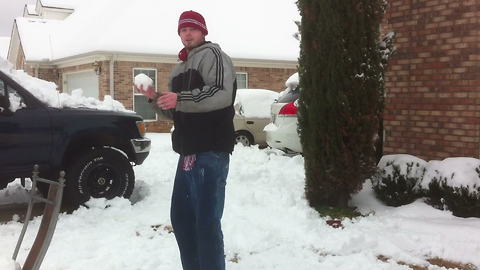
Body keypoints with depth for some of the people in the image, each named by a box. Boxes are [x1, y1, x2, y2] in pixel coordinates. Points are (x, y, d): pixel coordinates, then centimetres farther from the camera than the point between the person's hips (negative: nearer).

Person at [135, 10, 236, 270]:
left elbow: (222, 93, -19)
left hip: (210, 152, -9)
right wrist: (156, 99, 10)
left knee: (207, 222, -10)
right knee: (181, 217, 15)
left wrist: (180, 98, -21)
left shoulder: (211, 54, -3)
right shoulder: (179, 69, 24)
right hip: (188, 152, 9)